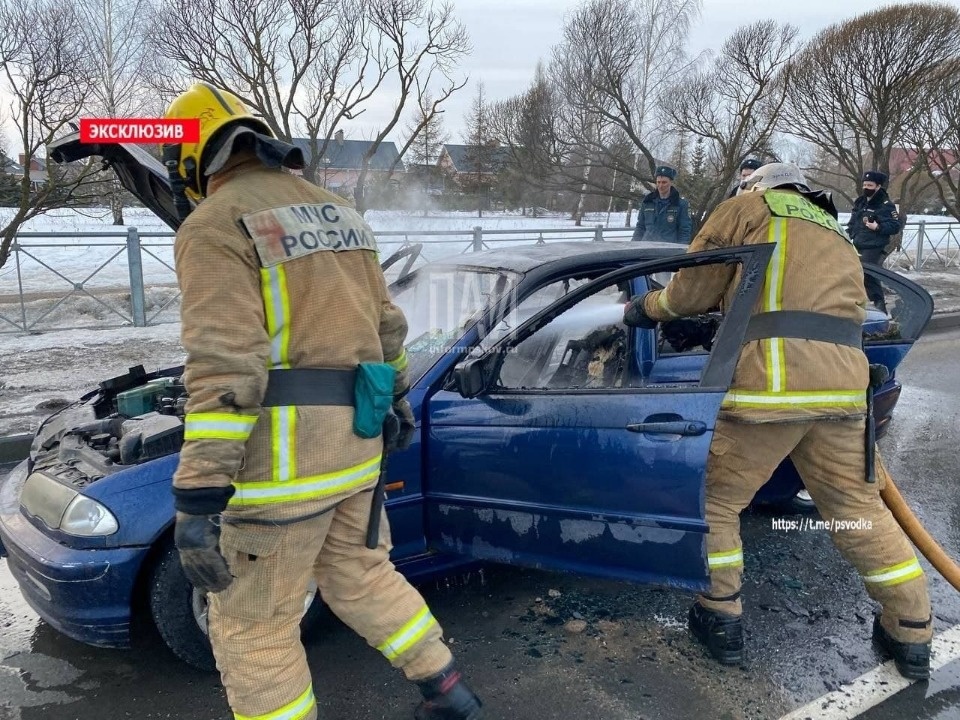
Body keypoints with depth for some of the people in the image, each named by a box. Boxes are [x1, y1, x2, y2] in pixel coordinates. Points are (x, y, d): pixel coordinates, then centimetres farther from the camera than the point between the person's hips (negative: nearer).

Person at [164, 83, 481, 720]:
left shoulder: (216, 225, -12)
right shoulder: (337, 211, 13)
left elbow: (224, 370, -22)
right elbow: (386, 321, 19)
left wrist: (198, 500, -22)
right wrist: (397, 399, 31)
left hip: (285, 448, -8)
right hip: (353, 435, 8)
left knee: (252, 626, 8)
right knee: (361, 574, 26)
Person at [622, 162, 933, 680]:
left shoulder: (747, 208, 13)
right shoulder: (835, 234, 33)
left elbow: (693, 292, 10)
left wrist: (647, 307, 28)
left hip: (772, 380, -6)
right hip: (844, 383, 7)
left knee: (714, 498, 10)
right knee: (858, 507, 18)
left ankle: (720, 619, 17)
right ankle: (911, 634, 25)